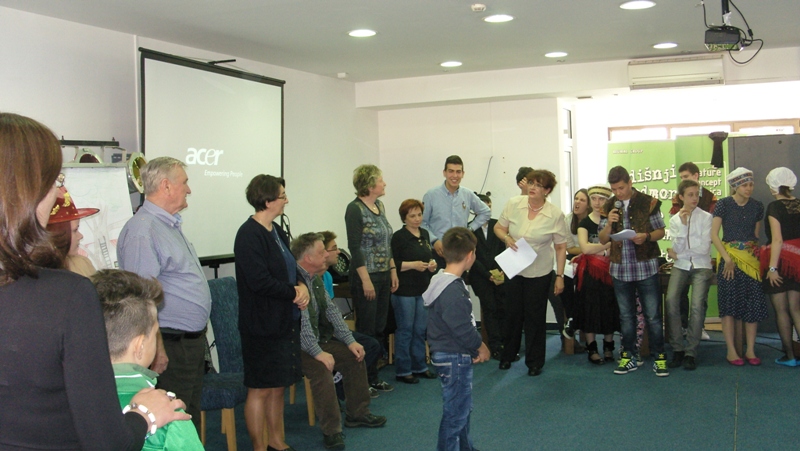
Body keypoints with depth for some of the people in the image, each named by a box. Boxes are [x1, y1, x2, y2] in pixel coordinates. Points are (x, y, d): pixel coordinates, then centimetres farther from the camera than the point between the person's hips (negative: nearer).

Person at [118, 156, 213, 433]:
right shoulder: (142, 229, -19)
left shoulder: (171, 225, 14)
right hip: (172, 346, -10)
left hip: (193, 342, 10)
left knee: (192, 416, 18)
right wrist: (157, 350, -25)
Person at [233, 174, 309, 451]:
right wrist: (294, 292, -13)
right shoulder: (249, 235, -17)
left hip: (285, 321, 9)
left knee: (279, 385, 17)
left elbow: (289, 268, 18)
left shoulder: (276, 231, 12)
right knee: (260, 389, 2)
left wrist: (301, 285, -3)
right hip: (262, 324, -9)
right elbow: (259, 281, -24)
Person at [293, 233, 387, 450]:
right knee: (321, 369, -31)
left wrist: (350, 341, 0)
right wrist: (318, 353, -30)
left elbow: (331, 310, 7)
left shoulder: (315, 278, 6)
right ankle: (331, 431, -17)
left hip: (317, 340, 10)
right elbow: (301, 321, -29)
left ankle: (357, 414, 19)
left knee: (354, 355, 7)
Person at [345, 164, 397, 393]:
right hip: (367, 277, -8)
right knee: (366, 331, -1)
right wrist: (366, 280, -19)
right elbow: (354, 247, -17)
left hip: (384, 276, 8)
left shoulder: (379, 206, 11)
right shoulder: (355, 209, -13)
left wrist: (393, 270, 13)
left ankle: (374, 376, 21)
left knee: (379, 328, 12)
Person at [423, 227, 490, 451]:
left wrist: (476, 346, 7)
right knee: (455, 412, 3)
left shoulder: (444, 282, 7)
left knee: (463, 408, 24)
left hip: (457, 356, 11)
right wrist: (480, 346, -8)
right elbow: (463, 329, -26)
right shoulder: (453, 291, -26)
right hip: (454, 359, -11)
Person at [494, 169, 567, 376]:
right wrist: (506, 238, -16)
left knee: (535, 317, 5)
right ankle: (508, 355, 32)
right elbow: (498, 227, 6)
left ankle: (534, 362, 20)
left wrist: (560, 276, -6)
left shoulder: (555, 215, -11)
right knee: (513, 314, 12)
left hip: (539, 273, -2)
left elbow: (561, 247, -4)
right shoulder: (513, 204, -7)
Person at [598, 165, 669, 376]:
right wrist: (609, 223, -12)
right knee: (626, 316, 12)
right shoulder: (609, 206, 6)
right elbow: (603, 240, 7)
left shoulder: (648, 202, -3)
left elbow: (661, 231, 1)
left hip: (646, 267, -3)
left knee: (653, 315, 0)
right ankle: (628, 357, 21)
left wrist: (646, 236, -19)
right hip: (620, 269, 3)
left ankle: (659, 357, 10)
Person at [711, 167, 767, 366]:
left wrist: (757, 255, 2)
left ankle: (750, 350, 10)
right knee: (730, 304, -2)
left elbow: (756, 234, 15)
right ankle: (731, 351, 4)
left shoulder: (757, 206, 7)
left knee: (754, 304, 1)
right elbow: (713, 235, -7)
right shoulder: (723, 204, -4)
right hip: (730, 258, -4)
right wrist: (727, 259, -13)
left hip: (752, 260, 4)